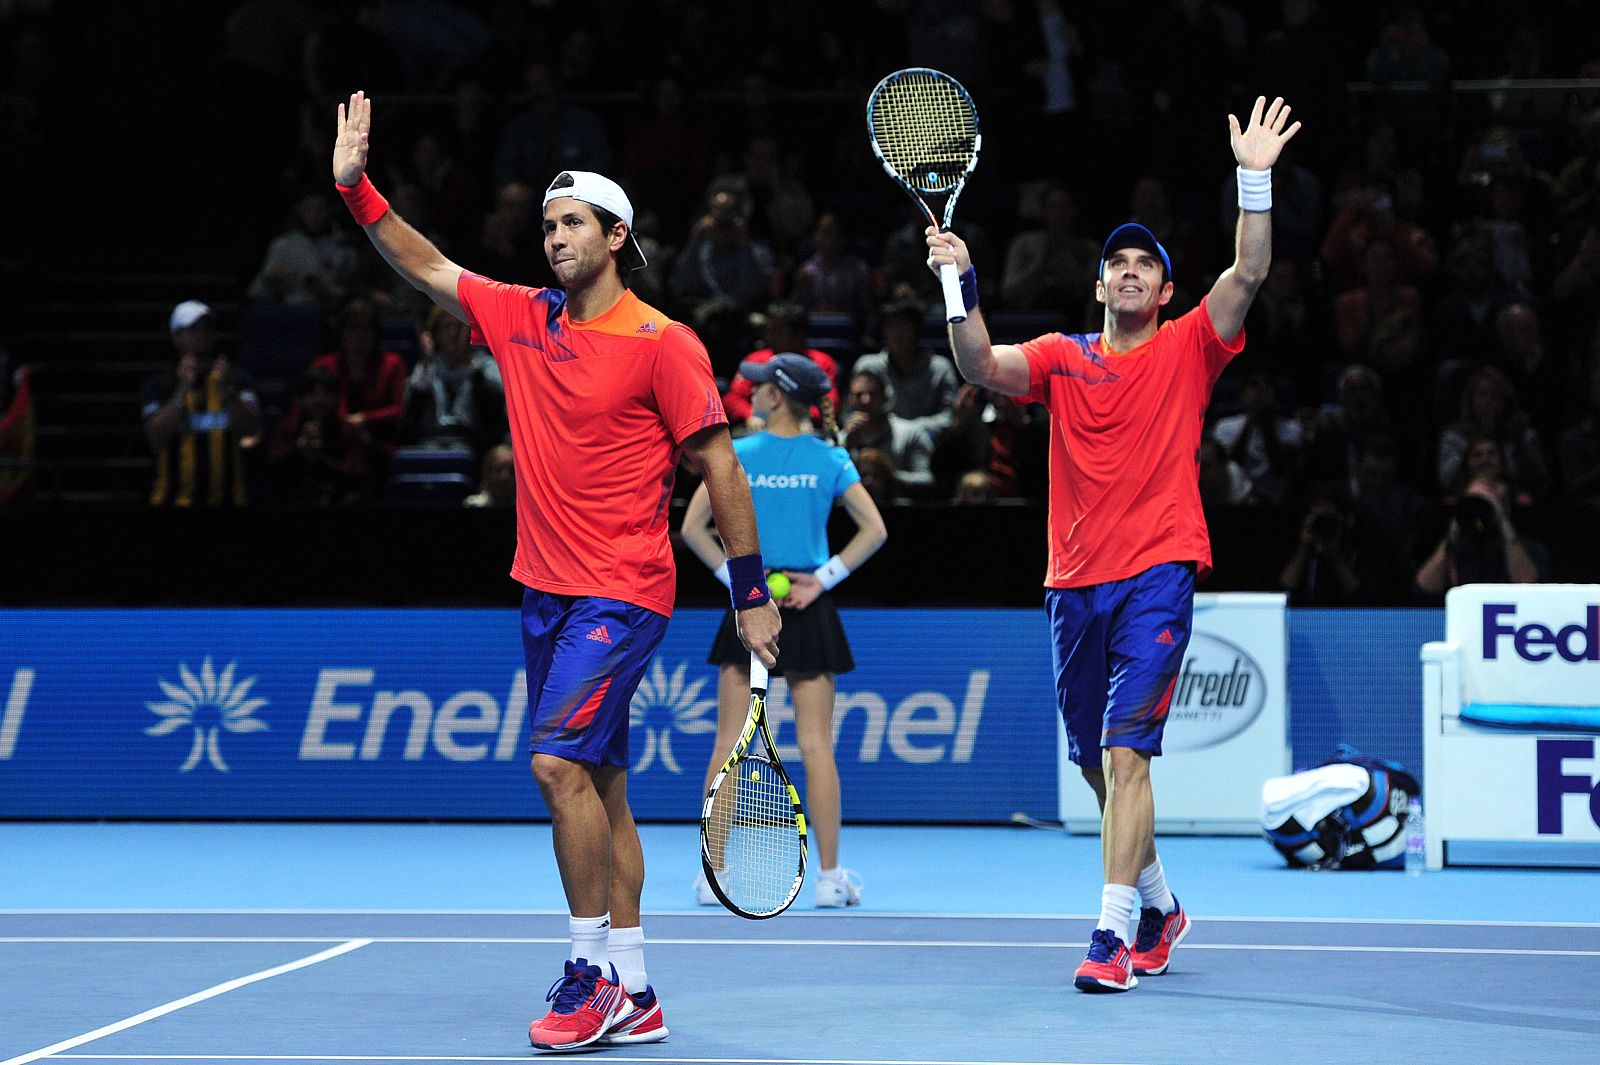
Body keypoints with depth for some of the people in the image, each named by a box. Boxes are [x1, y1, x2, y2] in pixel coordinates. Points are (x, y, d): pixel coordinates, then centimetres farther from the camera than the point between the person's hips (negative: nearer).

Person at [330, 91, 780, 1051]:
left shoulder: (663, 344, -9)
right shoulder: (524, 318, 9)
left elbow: (721, 468, -7)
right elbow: (427, 267, 18)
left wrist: (753, 595, -7)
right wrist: (357, 188, 7)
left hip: (623, 593, -7)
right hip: (546, 592, 7)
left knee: (559, 761, -19)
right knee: (598, 785, 8)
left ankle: (592, 972, -11)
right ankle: (632, 996, 13)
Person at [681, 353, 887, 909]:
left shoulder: (736, 455, -2)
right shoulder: (830, 459, -1)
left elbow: (692, 528, -5)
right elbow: (874, 530, -4)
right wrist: (824, 577, -3)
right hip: (807, 611, 0)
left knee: (728, 744, 4)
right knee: (816, 745, 2)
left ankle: (713, 873, 5)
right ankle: (830, 876, 3)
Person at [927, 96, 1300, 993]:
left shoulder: (1187, 349, 6)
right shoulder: (1061, 357, 11)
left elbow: (1249, 277, -8)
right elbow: (982, 366, -5)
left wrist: (1256, 181, -18)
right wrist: (962, 286, -18)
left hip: (1157, 575, -4)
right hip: (1075, 583, 4)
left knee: (1126, 753, -16)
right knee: (1098, 762, 14)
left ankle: (1113, 936, -19)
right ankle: (1159, 904, 34)